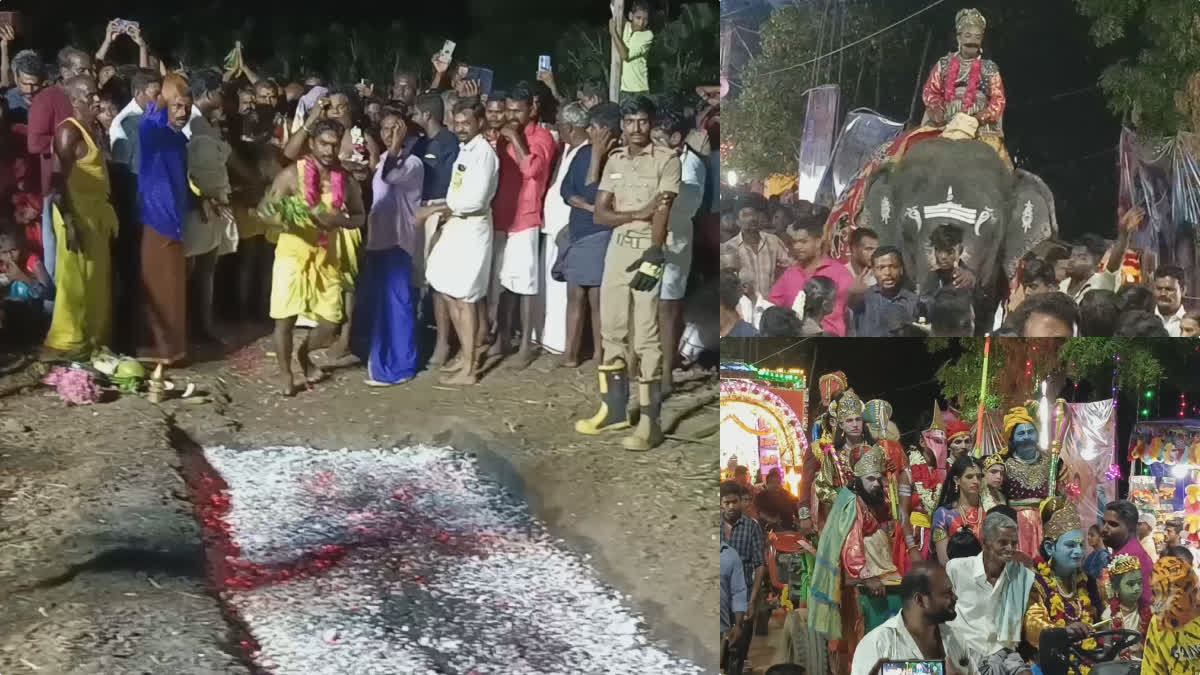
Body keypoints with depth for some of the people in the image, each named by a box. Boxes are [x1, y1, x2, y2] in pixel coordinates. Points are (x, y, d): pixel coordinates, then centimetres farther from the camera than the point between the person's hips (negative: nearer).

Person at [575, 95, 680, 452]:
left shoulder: (666, 160, -4)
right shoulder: (614, 161, 12)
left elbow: (663, 213, -14)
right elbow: (599, 213, 5)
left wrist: (653, 257, -25)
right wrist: (639, 213, -11)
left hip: (648, 251, -6)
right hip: (617, 250, 6)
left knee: (646, 335, -9)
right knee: (612, 330, 11)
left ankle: (649, 420, -7)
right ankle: (615, 407, 23)